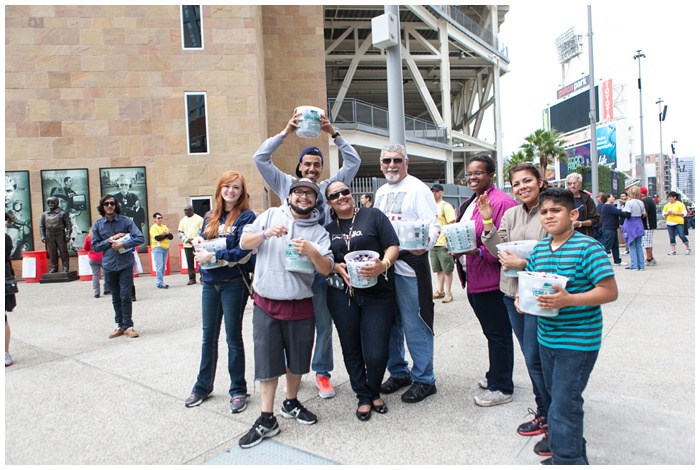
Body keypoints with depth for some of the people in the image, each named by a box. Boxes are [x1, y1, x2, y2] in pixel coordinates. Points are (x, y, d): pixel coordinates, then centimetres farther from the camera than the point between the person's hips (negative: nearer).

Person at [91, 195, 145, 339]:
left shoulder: (126, 221, -2)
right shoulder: (98, 225, 5)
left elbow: (140, 238, -9)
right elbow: (95, 246, 4)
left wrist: (123, 244, -19)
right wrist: (110, 240, -9)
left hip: (125, 263, -2)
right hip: (109, 265, 2)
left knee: (126, 296, -3)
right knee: (116, 298, 11)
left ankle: (128, 326, 9)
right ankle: (120, 326, 22)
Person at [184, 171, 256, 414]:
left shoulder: (247, 216, -8)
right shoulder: (210, 216, 11)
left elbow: (244, 251, -17)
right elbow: (202, 239, 19)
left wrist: (213, 256, -18)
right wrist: (198, 241, -4)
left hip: (234, 283, -6)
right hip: (210, 282, 6)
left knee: (233, 338, 5)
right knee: (208, 337, 16)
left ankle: (238, 390, 22)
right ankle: (203, 387, 32)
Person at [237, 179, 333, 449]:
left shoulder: (319, 232, 2)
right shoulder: (270, 215, 3)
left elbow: (326, 269, -7)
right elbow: (244, 242, 0)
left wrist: (312, 252, -27)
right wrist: (266, 234, -19)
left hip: (300, 306, 1)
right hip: (266, 304, -1)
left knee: (297, 359, 15)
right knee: (267, 360, 3)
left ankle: (291, 403, 38)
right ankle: (266, 419, 16)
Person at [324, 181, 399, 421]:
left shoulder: (372, 215, 3)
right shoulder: (328, 229, 12)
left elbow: (393, 246, -2)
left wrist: (383, 265, -21)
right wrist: (338, 267, -8)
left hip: (377, 294, -3)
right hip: (342, 295, 3)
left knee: (376, 354, -4)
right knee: (352, 349, 10)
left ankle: (374, 391, 27)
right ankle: (363, 397, 32)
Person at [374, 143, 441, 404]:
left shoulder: (417, 188, -5)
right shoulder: (381, 192, 17)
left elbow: (433, 225, -13)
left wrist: (424, 245, -33)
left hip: (409, 264, -7)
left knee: (414, 324, -1)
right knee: (389, 323, 14)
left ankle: (424, 379, 15)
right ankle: (398, 372, 30)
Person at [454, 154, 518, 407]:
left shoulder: (502, 202, -14)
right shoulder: (467, 204, 15)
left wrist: (479, 252, -27)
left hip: (492, 280, -9)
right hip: (473, 280, 9)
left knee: (498, 334, 4)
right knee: (491, 332, 22)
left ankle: (501, 388, 18)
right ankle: (495, 375, 37)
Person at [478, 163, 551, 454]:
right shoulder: (510, 214, 6)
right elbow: (499, 251, 2)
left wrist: (522, 263, -18)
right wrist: (487, 221, -8)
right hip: (512, 292, 6)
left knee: (536, 360, -3)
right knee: (530, 357, 16)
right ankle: (543, 414, 34)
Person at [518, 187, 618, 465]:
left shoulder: (588, 248, -15)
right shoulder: (538, 249, 5)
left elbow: (610, 291, -18)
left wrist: (569, 300, -30)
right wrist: (521, 297, -5)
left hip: (578, 341, -7)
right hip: (547, 337, 8)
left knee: (563, 405, -4)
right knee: (558, 398, 21)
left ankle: (566, 459, 13)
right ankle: (574, 454, 42)